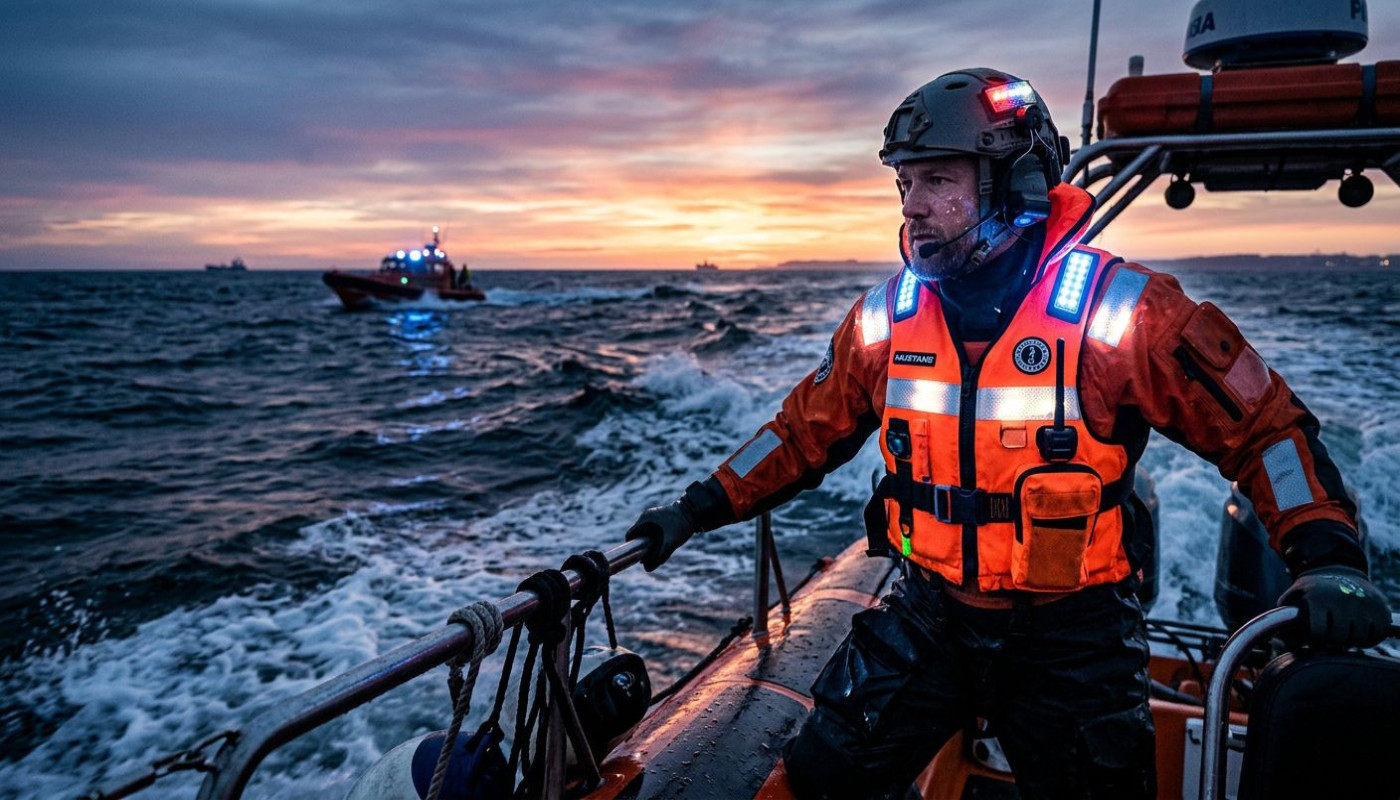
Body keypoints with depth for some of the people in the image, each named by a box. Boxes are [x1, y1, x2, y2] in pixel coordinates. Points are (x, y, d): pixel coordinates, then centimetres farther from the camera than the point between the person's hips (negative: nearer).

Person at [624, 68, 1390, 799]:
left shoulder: (1120, 309, -15)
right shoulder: (886, 315, -4)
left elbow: (1263, 422, -6)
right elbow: (807, 429, 5)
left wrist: (1328, 557, -19)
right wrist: (701, 508, 1)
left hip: (1072, 636, -2)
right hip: (929, 612, 3)